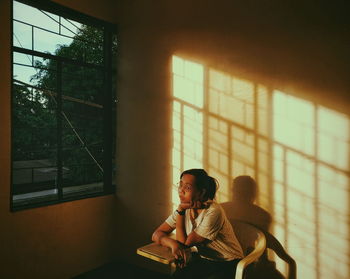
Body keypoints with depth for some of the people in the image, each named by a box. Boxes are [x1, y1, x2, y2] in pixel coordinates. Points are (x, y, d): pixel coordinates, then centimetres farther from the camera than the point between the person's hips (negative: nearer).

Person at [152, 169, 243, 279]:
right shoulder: (185, 209, -5)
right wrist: (173, 243, -27)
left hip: (227, 263, -4)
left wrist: (180, 211, -22)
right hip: (203, 259, 4)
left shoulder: (213, 212, -26)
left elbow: (184, 243, -20)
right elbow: (156, 234, -7)